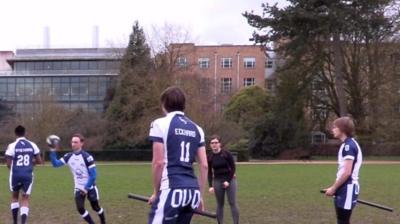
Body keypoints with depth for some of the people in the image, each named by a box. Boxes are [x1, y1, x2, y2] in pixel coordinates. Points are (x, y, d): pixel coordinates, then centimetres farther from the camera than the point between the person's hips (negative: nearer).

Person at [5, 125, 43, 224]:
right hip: (28, 175, 1)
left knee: (14, 196, 20)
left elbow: (9, 164, -7)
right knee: (25, 199, 6)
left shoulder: (12, 146, -8)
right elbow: (39, 161, 4)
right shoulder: (32, 145, 0)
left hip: (15, 175, -1)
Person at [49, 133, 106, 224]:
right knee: (80, 208, -7)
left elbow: (93, 175, -18)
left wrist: (86, 188, -19)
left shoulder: (87, 157, -19)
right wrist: (52, 151, -22)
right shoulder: (69, 156, -3)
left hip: (90, 187, -4)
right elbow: (56, 164, -10)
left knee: (95, 207, 10)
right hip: (78, 188, 4)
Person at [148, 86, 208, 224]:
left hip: (171, 190, -6)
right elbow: (204, 165, 13)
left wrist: (156, 192, 4)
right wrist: (200, 195, 21)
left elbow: (159, 162, -6)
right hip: (193, 191, 7)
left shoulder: (160, 124, -1)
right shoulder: (196, 129, 16)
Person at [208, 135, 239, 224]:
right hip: (217, 181, 3)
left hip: (230, 180, -2)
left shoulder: (226, 153, -8)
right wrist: (210, 186, -4)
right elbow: (209, 173, 5)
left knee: (232, 203, -5)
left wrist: (228, 180, -12)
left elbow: (233, 168, -5)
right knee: (220, 204, 6)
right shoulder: (210, 157, 0)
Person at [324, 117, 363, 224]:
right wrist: (335, 188, 18)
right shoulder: (347, 144, 14)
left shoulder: (349, 145, -17)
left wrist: (333, 188, -14)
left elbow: (347, 172, -22)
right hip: (344, 189, 10)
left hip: (347, 189, -10)